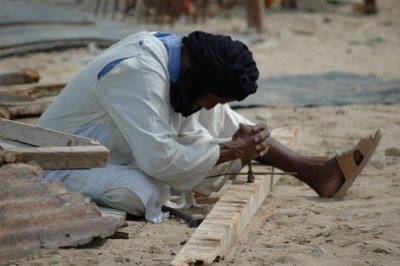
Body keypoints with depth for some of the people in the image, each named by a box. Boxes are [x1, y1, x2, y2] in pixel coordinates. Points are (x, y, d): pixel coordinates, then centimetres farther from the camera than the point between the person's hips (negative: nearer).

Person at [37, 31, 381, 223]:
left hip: (122, 151, 9)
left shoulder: (175, 51, -4)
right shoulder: (137, 72, -33)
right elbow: (159, 159, -37)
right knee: (143, 195, -40)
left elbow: (189, 135, 4)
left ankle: (314, 171, 0)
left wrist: (243, 143, -12)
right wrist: (230, 150, -26)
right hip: (70, 162, -8)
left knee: (220, 120, 3)